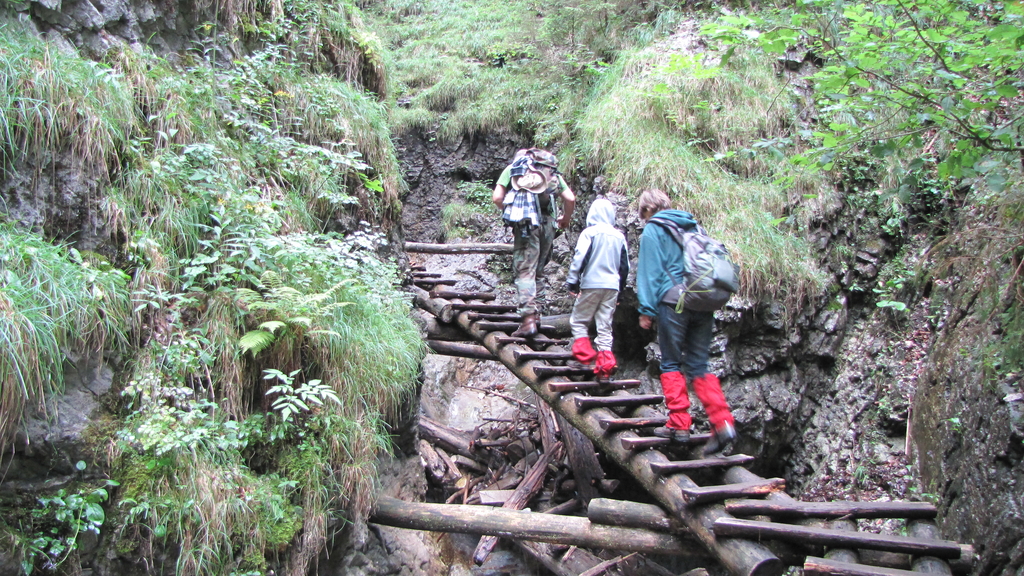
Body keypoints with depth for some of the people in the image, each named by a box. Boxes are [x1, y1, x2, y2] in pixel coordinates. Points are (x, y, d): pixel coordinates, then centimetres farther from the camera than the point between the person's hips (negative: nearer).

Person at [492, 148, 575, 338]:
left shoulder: (513, 167, 18)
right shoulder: (553, 171, 23)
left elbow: (497, 197, 6)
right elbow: (570, 198, 11)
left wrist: (509, 212, 24)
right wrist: (565, 219, 27)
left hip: (525, 222, -3)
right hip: (547, 223, 3)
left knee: (524, 270, -5)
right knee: (538, 269, 15)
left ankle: (529, 319, -15)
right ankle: (535, 312, 13)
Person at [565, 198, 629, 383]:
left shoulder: (590, 232, -4)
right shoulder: (619, 236, 11)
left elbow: (579, 258, -11)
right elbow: (625, 266, 15)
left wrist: (572, 281, -5)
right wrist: (620, 287, 24)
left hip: (591, 284, -5)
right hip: (612, 286, 5)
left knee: (578, 320, 10)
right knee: (605, 326, 7)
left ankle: (584, 354, -4)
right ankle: (605, 366, 2)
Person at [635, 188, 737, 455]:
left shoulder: (653, 230, 3)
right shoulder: (694, 226, 21)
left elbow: (650, 271, -5)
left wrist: (647, 310, -4)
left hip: (674, 301, -5)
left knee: (671, 364, 5)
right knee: (699, 366, 7)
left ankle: (679, 425, 3)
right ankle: (723, 423, -5)